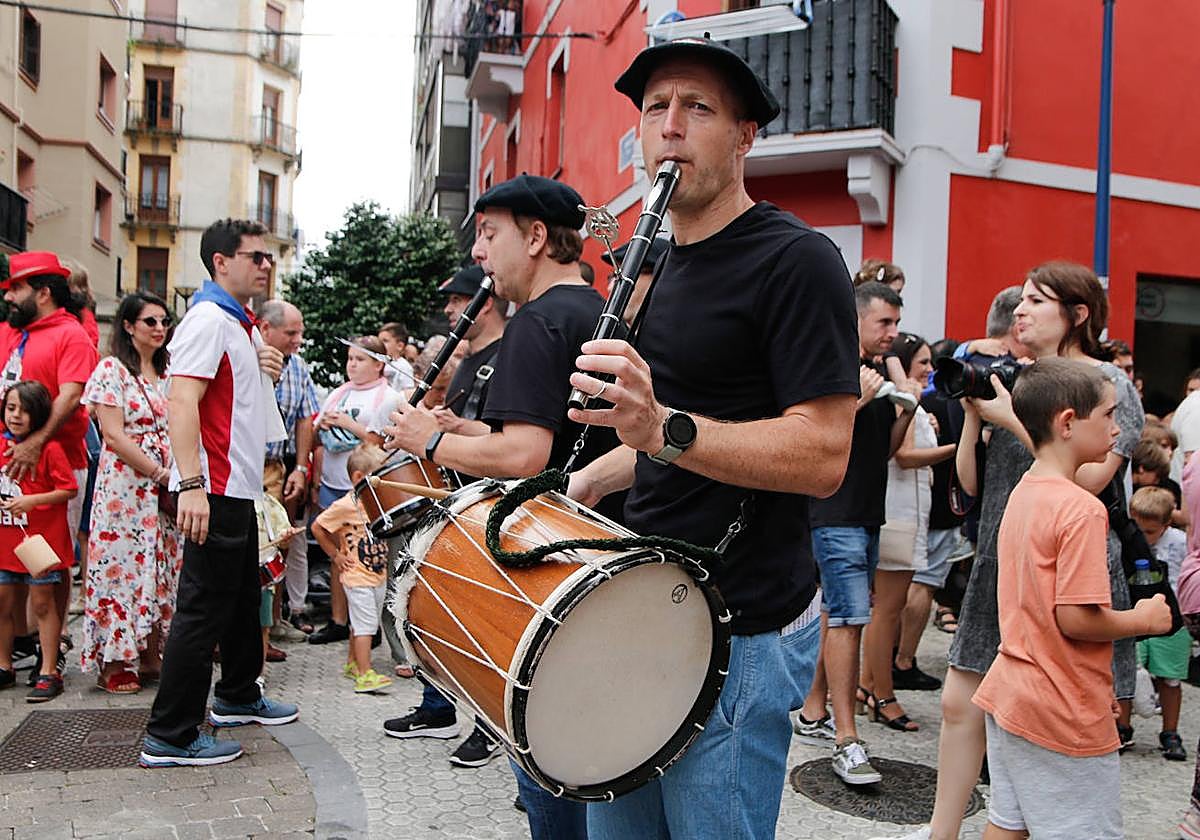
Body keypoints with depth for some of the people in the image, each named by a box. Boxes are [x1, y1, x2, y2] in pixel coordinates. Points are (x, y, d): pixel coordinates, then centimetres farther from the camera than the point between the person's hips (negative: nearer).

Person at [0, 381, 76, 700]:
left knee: (42, 602, 0)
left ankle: (49, 672, 8)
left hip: (41, 538, -6)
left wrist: (32, 501, -21)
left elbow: (69, 489, -13)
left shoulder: (49, 448, -11)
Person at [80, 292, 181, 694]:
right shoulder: (112, 369, -5)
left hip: (166, 485, 6)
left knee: (162, 566, 7)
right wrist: (159, 473, -14)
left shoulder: (167, 372, 15)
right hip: (126, 481, -6)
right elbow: (114, 436, -13)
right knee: (124, 564, -4)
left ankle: (151, 656, 17)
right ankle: (114, 662, 6)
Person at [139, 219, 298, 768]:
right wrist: (191, 485, -33)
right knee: (203, 608, -6)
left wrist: (264, 369, 14)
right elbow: (181, 402, -26)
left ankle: (237, 696, 37)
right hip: (214, 490, -10)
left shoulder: (242, 323, 17)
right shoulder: (209, 319, -14)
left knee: (242, 597, 21)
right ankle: (169, 737, 2)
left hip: (239, 486, 11)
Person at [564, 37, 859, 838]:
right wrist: (580, 485, 13)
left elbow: (822, 456, -22)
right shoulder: (658, 264, 14)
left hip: (740, 635, -8)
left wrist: (664, 427, -33)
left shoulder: (796, 261, -14)